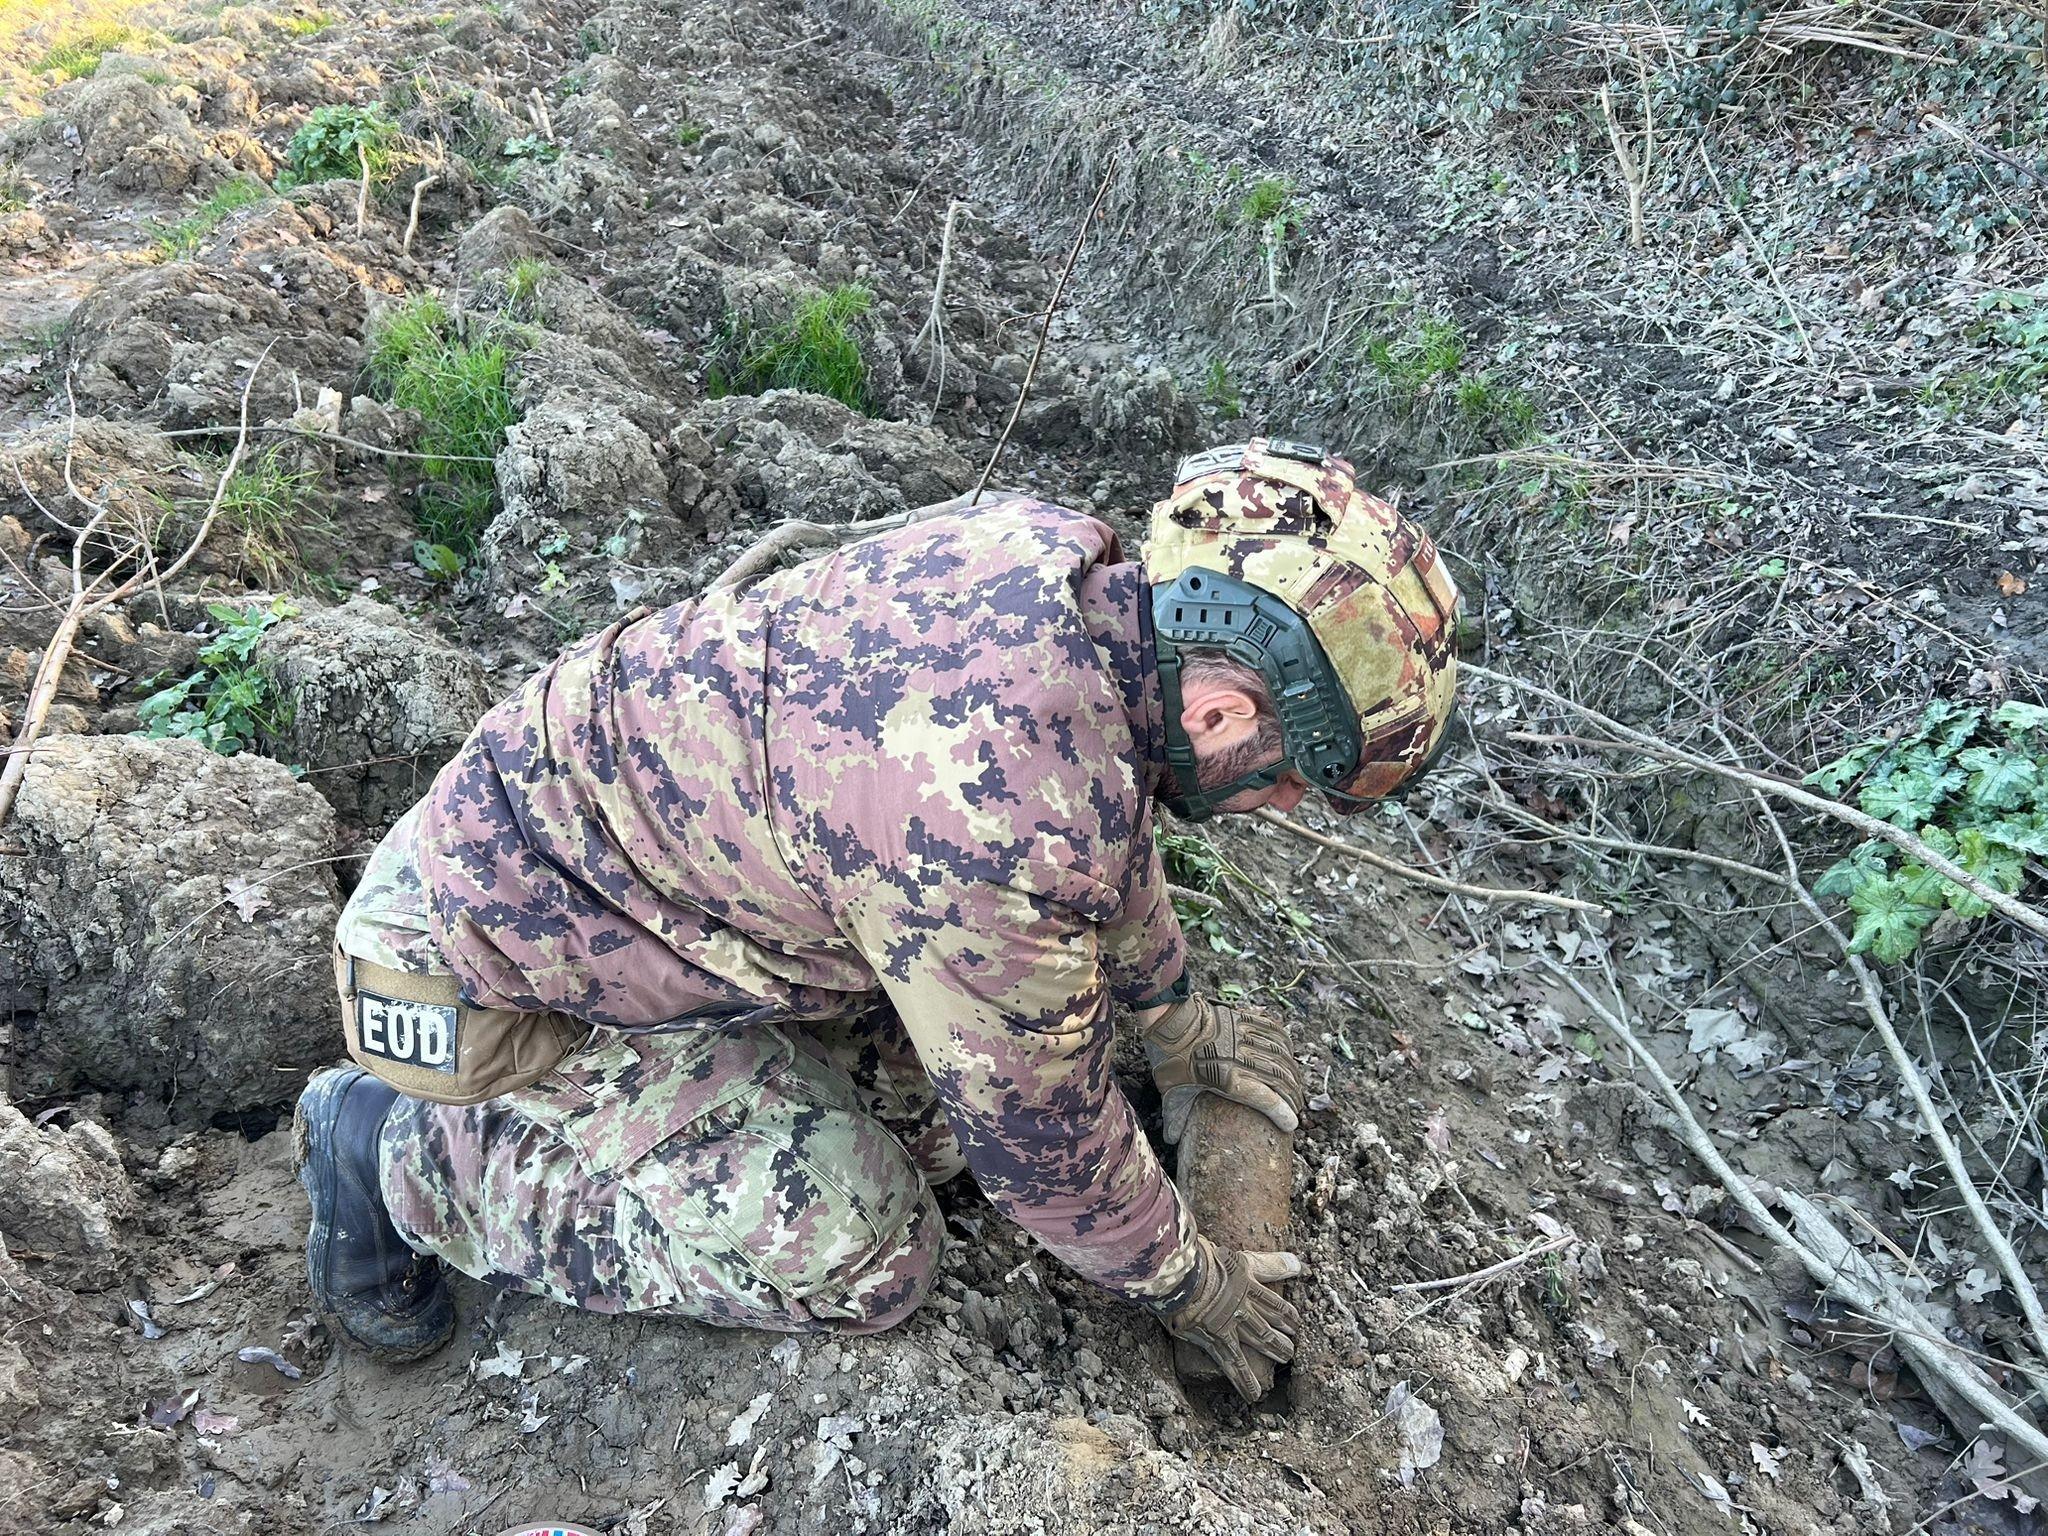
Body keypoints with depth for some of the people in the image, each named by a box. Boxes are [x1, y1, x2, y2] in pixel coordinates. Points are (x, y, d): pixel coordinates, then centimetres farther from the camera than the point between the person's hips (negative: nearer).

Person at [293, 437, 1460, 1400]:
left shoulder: (1047, 553, -11)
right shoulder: (1002, 833, -37)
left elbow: (1103, 836, 9)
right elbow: (1043, 1138, -19)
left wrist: (1182, 1024, 21)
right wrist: (1189, 1283, 1)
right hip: (499, 961, -7)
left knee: (933, 1104, 3)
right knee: (860, 1256, -9)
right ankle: (413, 1151, 1)